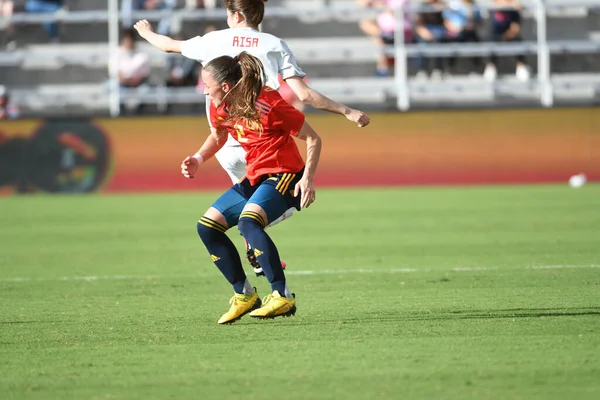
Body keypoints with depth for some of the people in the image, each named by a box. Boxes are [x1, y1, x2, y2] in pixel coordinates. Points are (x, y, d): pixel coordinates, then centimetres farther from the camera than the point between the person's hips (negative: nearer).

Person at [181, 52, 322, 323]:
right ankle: (244, 295, 8)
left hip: (284, 176, -9)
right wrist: (198, 159, 2)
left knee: (248, 221, -34)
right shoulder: (220, 108, -1)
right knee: (207, 226, 0)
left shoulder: (268, 105, -22)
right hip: (254, 178, 9)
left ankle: (283, 297, -30)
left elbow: (313, 139, -14)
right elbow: (217, 137, 22)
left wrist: (307, 179, -23)